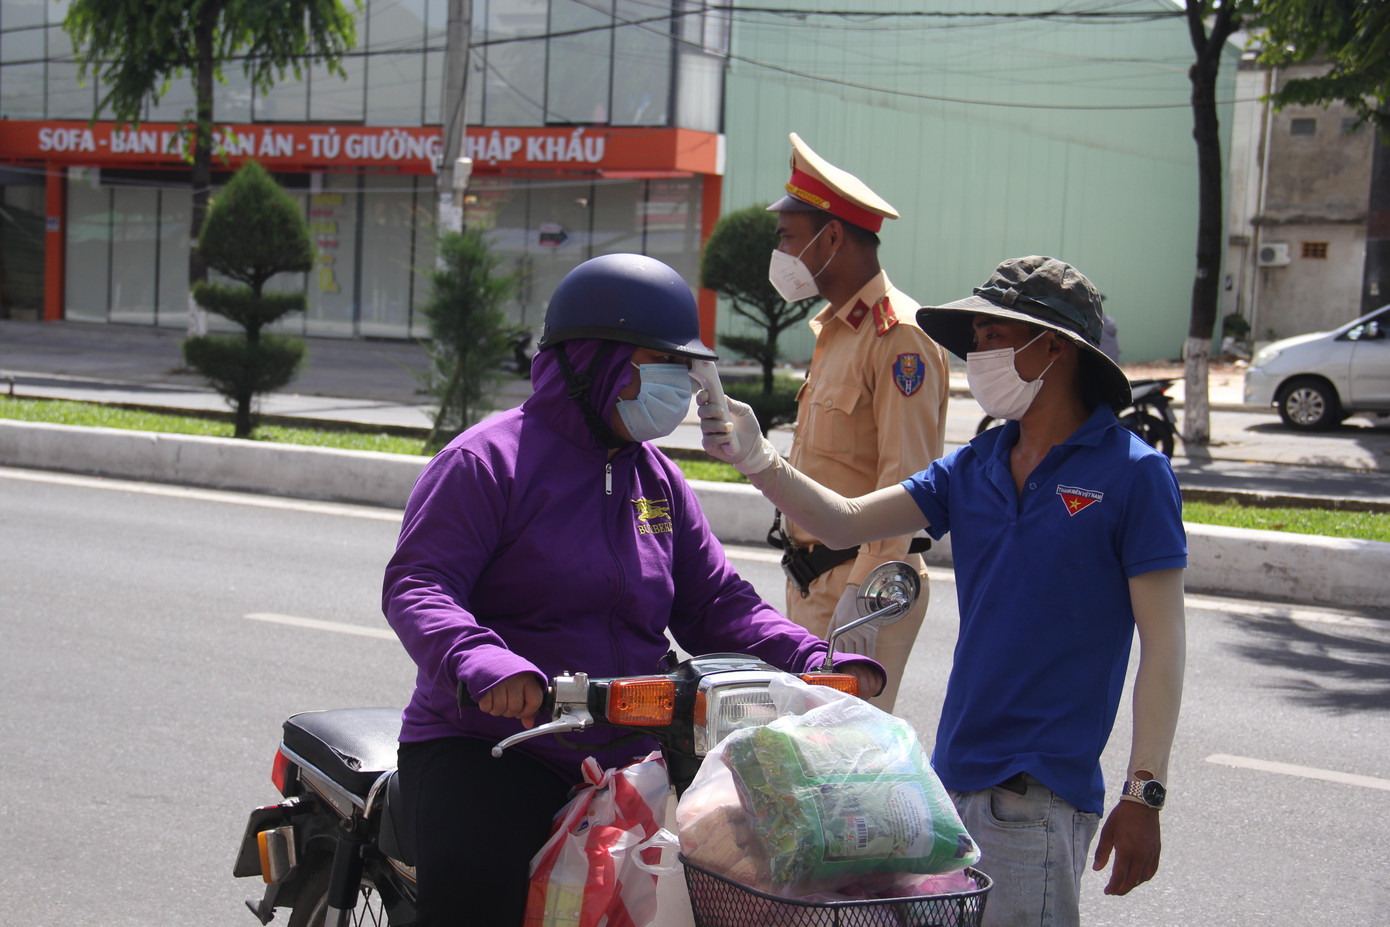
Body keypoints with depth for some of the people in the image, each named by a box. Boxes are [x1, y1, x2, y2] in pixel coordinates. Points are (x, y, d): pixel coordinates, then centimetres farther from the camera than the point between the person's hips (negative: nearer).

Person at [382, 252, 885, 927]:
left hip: (629, 757, 6)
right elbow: (414, 587, -15)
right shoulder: (486, 459, -5)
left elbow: (713, 601, 12)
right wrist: (479, 663, -37)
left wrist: (819, 662, -5)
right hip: (485, 742, -6)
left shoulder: (658, 479, 17)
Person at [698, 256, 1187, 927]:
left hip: (1038, 793, -6)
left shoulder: (1132, 474, -8)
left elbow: (1162, 642, -9)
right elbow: (847, 524, 7)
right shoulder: (975, 466, 10)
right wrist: (757, 460, -9)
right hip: (952, 773, 6)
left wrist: (1143, 795, -13)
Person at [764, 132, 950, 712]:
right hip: (811, 578, 10)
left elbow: (905, 480, -20)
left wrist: (862, 594, -24)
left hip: (867, 583, -10)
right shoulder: (833, 329, 17)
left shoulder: (899, 335, -14)